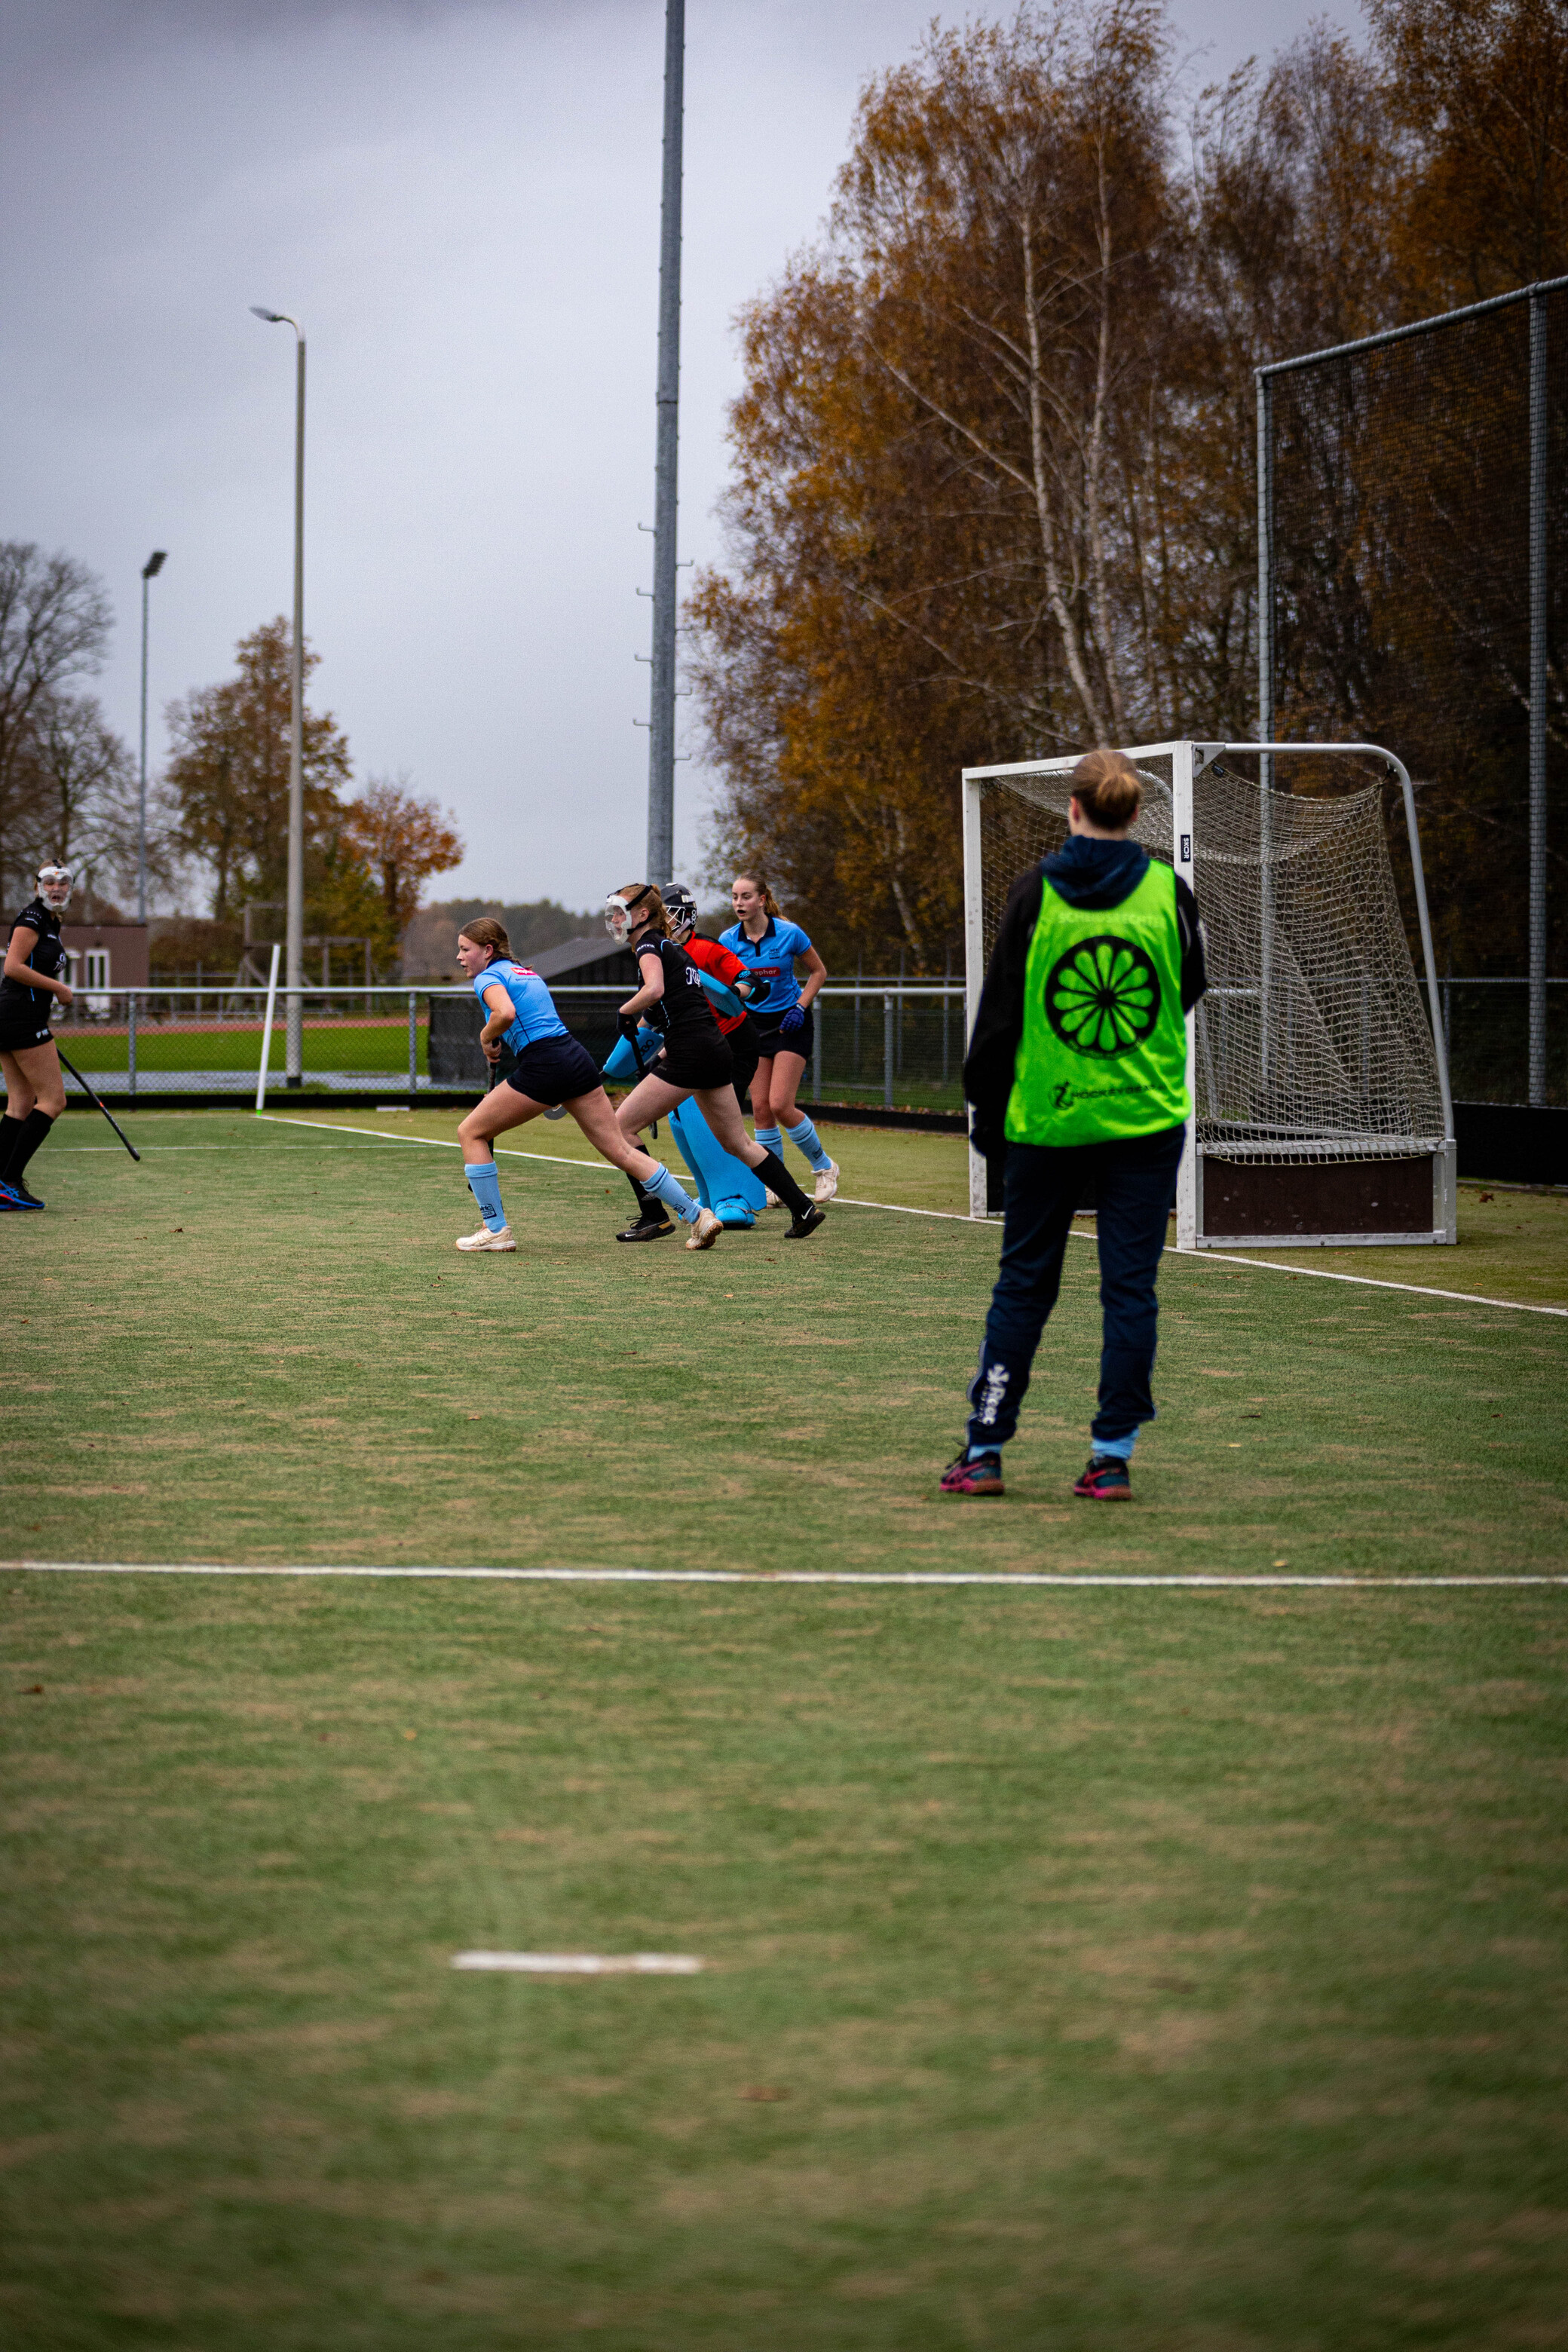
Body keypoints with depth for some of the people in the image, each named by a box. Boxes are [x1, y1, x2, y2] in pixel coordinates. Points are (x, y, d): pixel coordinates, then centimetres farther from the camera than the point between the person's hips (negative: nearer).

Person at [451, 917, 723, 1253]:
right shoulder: (526, 973, 25)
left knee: (471, 1133, 6)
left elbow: (505, 1013, -23)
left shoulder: (488, 978, -2)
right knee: (621, 1150, 8)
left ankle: (495, 1229, 5)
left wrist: (486, 1037, -5)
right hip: (577, 1058, 8)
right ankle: (699, 1216, 3)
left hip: (544, 1067, -8)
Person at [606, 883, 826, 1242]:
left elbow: (654, 990, -24)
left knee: (621, 1127, -3)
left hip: (690, 1053, -9)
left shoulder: (648, 945, -4)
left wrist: (625, 1011, -7)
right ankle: (804, 1210, 18)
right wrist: (662, 1058, 21)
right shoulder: (675, 949, 23)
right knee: (737, 1143, 18)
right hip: (716, 1051, 9)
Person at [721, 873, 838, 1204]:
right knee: (760, 1108, -2)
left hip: (791, 1024, -4)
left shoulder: (789, 934, -15)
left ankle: (824, 1166, 9)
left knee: (780, 1105, -13)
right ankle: (777, 1186, 9)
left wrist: (800, 1007, -13)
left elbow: (818, 971, -2)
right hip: (754, 1024, 4)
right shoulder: (728, 940, -7)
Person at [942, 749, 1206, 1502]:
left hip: (1046, 1119, 0)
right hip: (1147, 1119, 0)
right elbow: (1190, 989, 12)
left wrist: (987, 1109, 7)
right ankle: (1112, 1456, 2)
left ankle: (984, 1450, 10)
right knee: (1129, 1288, 4)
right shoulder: (1168, 892, -2)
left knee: (1023, 1284, 9)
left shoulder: (1036, 891, -4)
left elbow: (1000, 1009, -1)